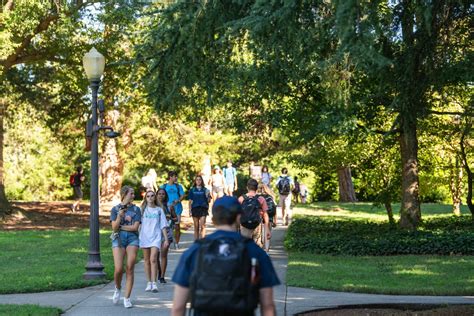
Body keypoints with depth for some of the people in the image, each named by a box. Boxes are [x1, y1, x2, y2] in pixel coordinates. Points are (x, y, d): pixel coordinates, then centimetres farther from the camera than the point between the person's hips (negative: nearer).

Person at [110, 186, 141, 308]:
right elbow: (114, 227, -3)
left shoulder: (136, 209, 8)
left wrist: (120, 227, -3)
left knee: (130, 269, -5)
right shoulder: (115, 209, 6)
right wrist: (120, 216, -17)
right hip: (118, 239, -1)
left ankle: (127, 298, 2)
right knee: (118, 269, -12)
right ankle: (117, 288, 20)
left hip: (132, 239, 1)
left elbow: (135, 227, -3)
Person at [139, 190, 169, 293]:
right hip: (144, 237, 1)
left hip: (156, 237, -1)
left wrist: (166, 239, 5)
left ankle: (154, 283, -13)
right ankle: (149, 283, 12)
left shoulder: (159, 210, 9)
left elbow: (163, 225, 9)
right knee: (146, 260, 5)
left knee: (153, 259, -14)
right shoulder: (143, 209, 9)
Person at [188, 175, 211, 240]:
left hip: (203, 208, -1)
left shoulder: (205, 190, 5)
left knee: (202, 226, -11)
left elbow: (208, 201, 6)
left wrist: (208, 196, -14)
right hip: (195, 208, 1)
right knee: (196, 227, 6)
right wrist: (190, 210, 2)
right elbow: (190, 201, 10)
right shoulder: (192, 190, 8)